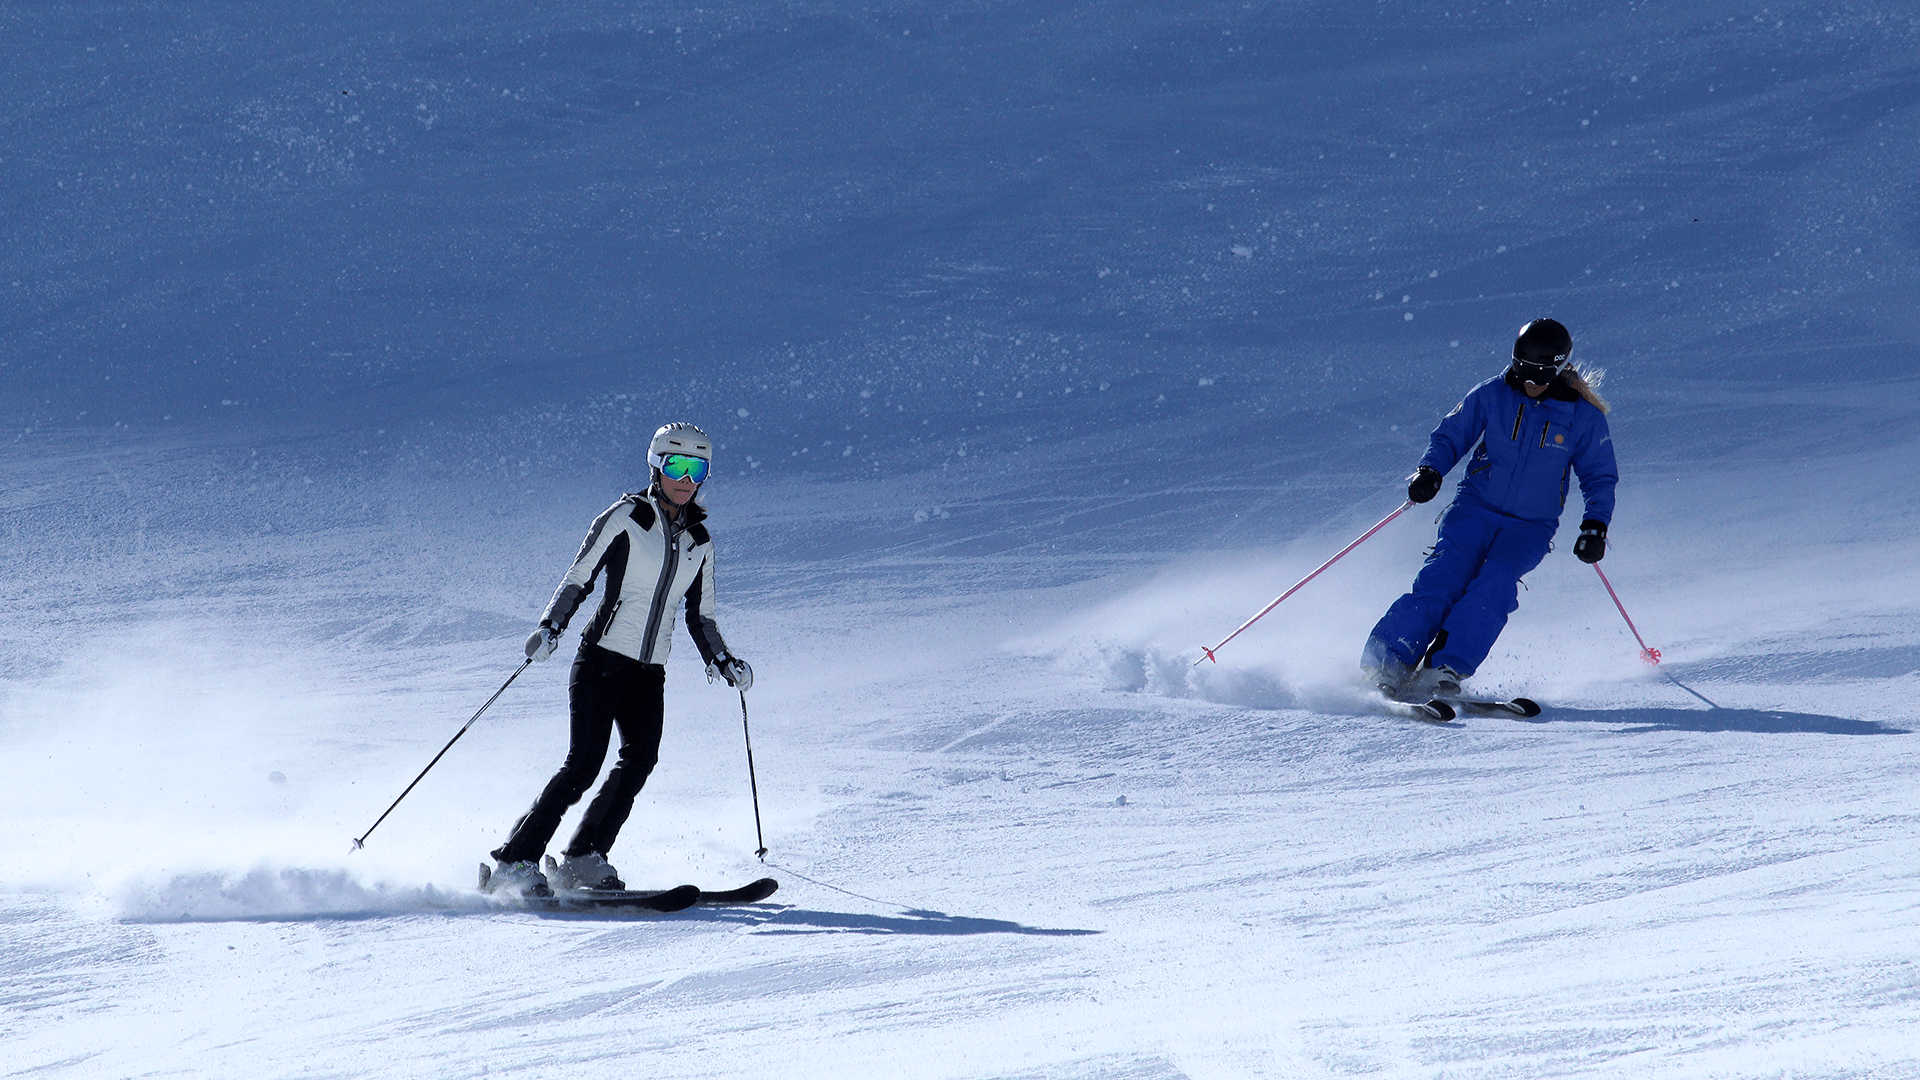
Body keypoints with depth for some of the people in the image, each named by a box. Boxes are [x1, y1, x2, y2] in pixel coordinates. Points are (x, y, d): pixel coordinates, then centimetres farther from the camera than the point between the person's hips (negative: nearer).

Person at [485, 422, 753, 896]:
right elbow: (578, 579, -4)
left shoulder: (700, 542, 13)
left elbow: (701, 619, 19)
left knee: (640, 755, -19)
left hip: (649, 674, 5)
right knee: (584, 762, -18)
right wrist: (550, 627, -19)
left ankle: (583, 860, -14)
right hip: (603, 658, -5)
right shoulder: (625, 518, -2)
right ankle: (515, 861, -14)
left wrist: (724, 661, 4)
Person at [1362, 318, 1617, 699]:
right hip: (1476, 507, 0)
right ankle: (1385, 664, -23)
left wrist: (1595, 526, -7)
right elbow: (1450, 437, 8)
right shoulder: (1492, 395, -1)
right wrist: (1429, 471, -12)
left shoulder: (1584, 415, -3)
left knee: (1494, 584, -27)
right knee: (1443, 579, -22)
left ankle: (1444, 670, -31)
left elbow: (1600, 477, 8)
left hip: (1531, 525, 0)